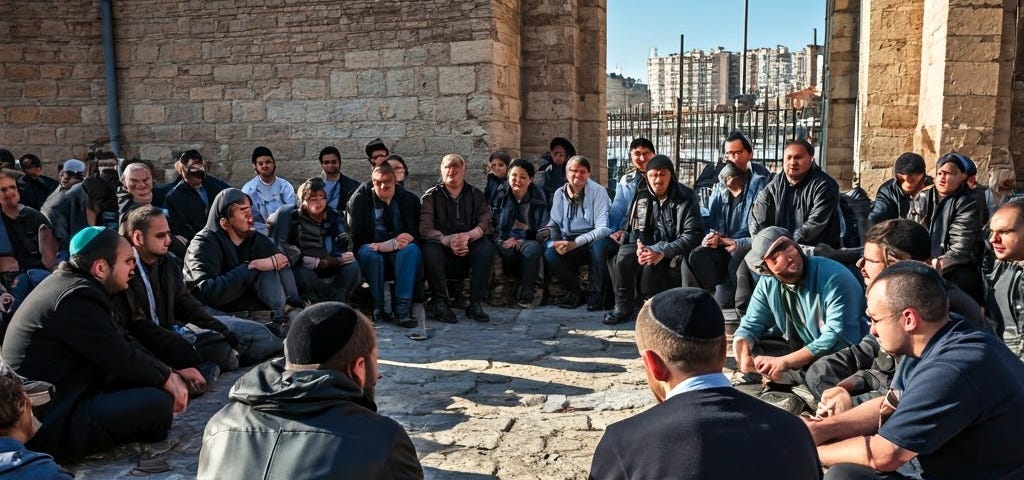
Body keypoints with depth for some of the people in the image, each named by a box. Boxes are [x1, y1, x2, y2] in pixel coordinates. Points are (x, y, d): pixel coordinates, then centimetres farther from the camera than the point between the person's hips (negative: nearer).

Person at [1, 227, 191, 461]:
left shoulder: (70, 283, 9)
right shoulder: (77, 299, -22)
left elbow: (123, 341, 9)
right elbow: (121, 358, -19)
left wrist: (171, 373, 3)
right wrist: (167, 378, -4)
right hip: (47, 426, -11)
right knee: (158, 402, -25)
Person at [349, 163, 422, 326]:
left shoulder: (409, 199, 6)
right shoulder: (359, 199, 3)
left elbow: (417, 232, 0)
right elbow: (356, 236, -4)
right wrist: (384, 245, -19)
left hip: (398, 254, 1)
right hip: (373, 251, -1)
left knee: (412, 249, -32)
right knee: (368, 252, -35)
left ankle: (403, 307, -38)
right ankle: (378, 306, -26)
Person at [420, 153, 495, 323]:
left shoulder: (476, 195, 11)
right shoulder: (431, 196, 6)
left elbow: (485, 223, -4)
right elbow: (425, 228, -9)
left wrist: (468, 236, -27)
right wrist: (447, 240, -29)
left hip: (468, 249, 1)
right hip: (442, 247, -1)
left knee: (487, 247, -28)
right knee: (430, 250, -33)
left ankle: (476, 303, -23)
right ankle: (440, 303, -20)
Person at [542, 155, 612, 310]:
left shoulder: (598, 191, -6)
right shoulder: (559, 193, 7)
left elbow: (602, 228, -15)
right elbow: (554, 223, 7)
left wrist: (575, 243, -26)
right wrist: (553, 242, -18)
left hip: (592, 242, -3)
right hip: (567, 243, 3)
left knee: (599, 245, -36)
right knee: (549, 253, -26)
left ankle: (596, 294, -14)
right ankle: (574, 290, -1)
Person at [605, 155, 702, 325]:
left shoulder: (686, 198, -7)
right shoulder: (642, 198, 8)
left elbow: (692, 235, -15)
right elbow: (633, 229, 10)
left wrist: (663, 253, -27)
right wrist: (639, 247, -14)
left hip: (674, 252, -4)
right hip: (648, 247, 5)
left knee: (650, 266, -34)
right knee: (623, 256, -25)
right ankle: (623, 307, -14)